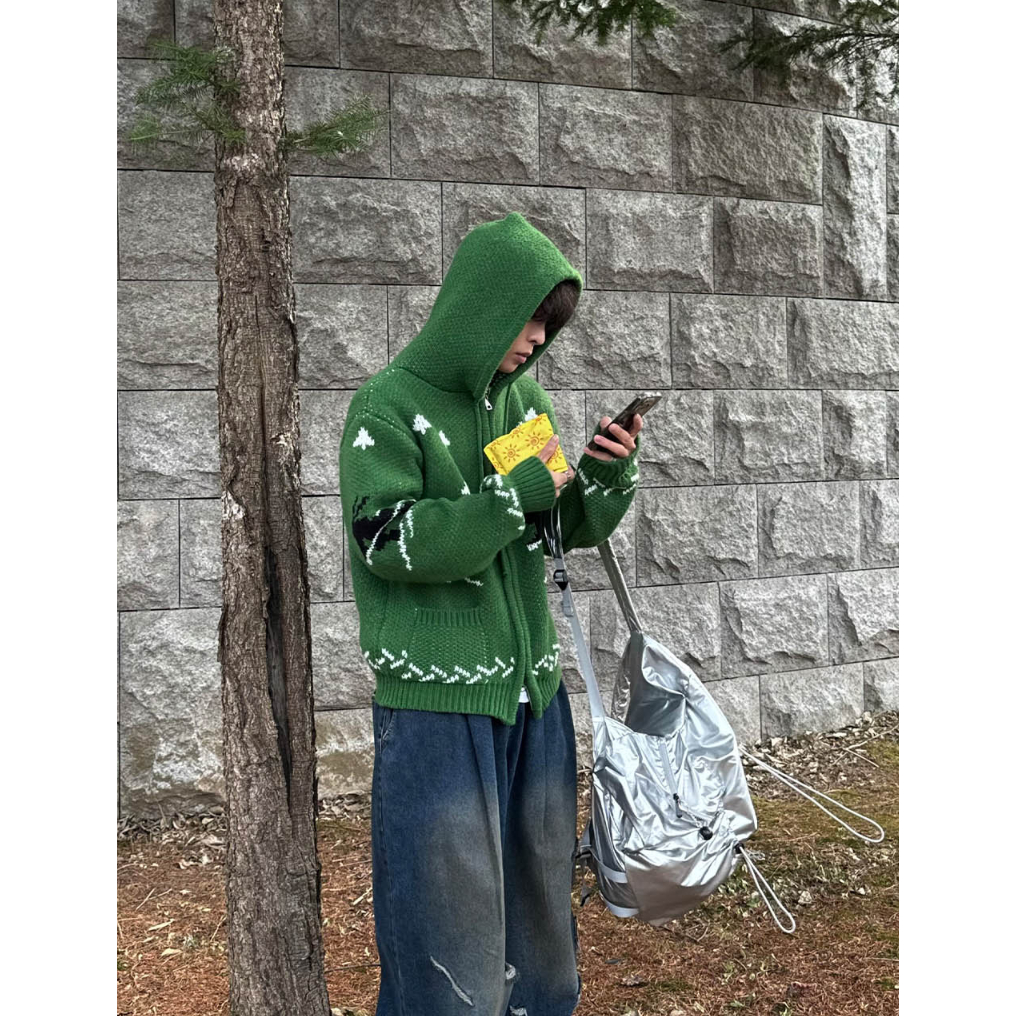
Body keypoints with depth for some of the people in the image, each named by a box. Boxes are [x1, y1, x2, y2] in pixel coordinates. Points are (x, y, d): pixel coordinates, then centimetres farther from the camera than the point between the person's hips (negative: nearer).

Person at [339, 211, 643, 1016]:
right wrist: (516, 494, -18)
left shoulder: (525, 396, 8)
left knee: (541, 896, 15)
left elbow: (571, 528, 15)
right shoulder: (389, 405, -9)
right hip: (436, 702, -6)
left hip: (532, 689, 6)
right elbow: (388, 541, -17)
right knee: (452, 908, 0)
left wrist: (611, 474, -5)